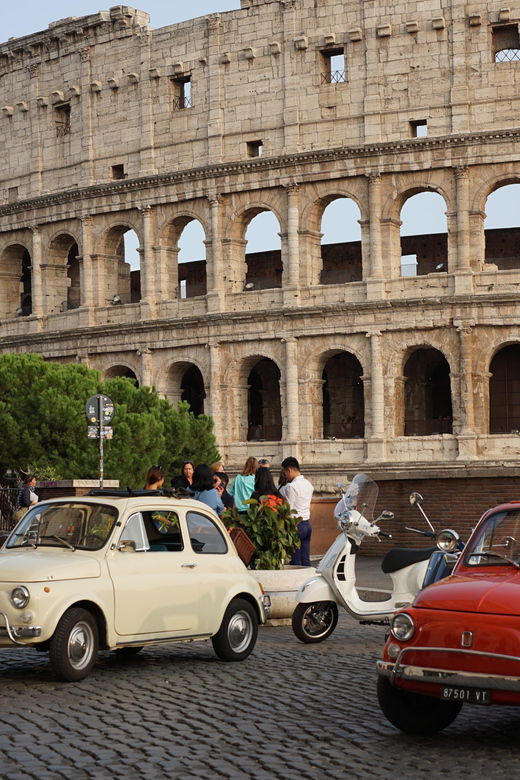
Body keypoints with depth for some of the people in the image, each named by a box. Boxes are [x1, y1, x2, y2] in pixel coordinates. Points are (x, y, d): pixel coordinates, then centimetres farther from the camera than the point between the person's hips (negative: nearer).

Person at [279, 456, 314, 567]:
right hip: (307, 524, 8)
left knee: (296, 561, -4)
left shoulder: (291, 486, -13)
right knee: (306, 560, 9)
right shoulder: (308, 484, 13)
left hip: (296, 525, -8)